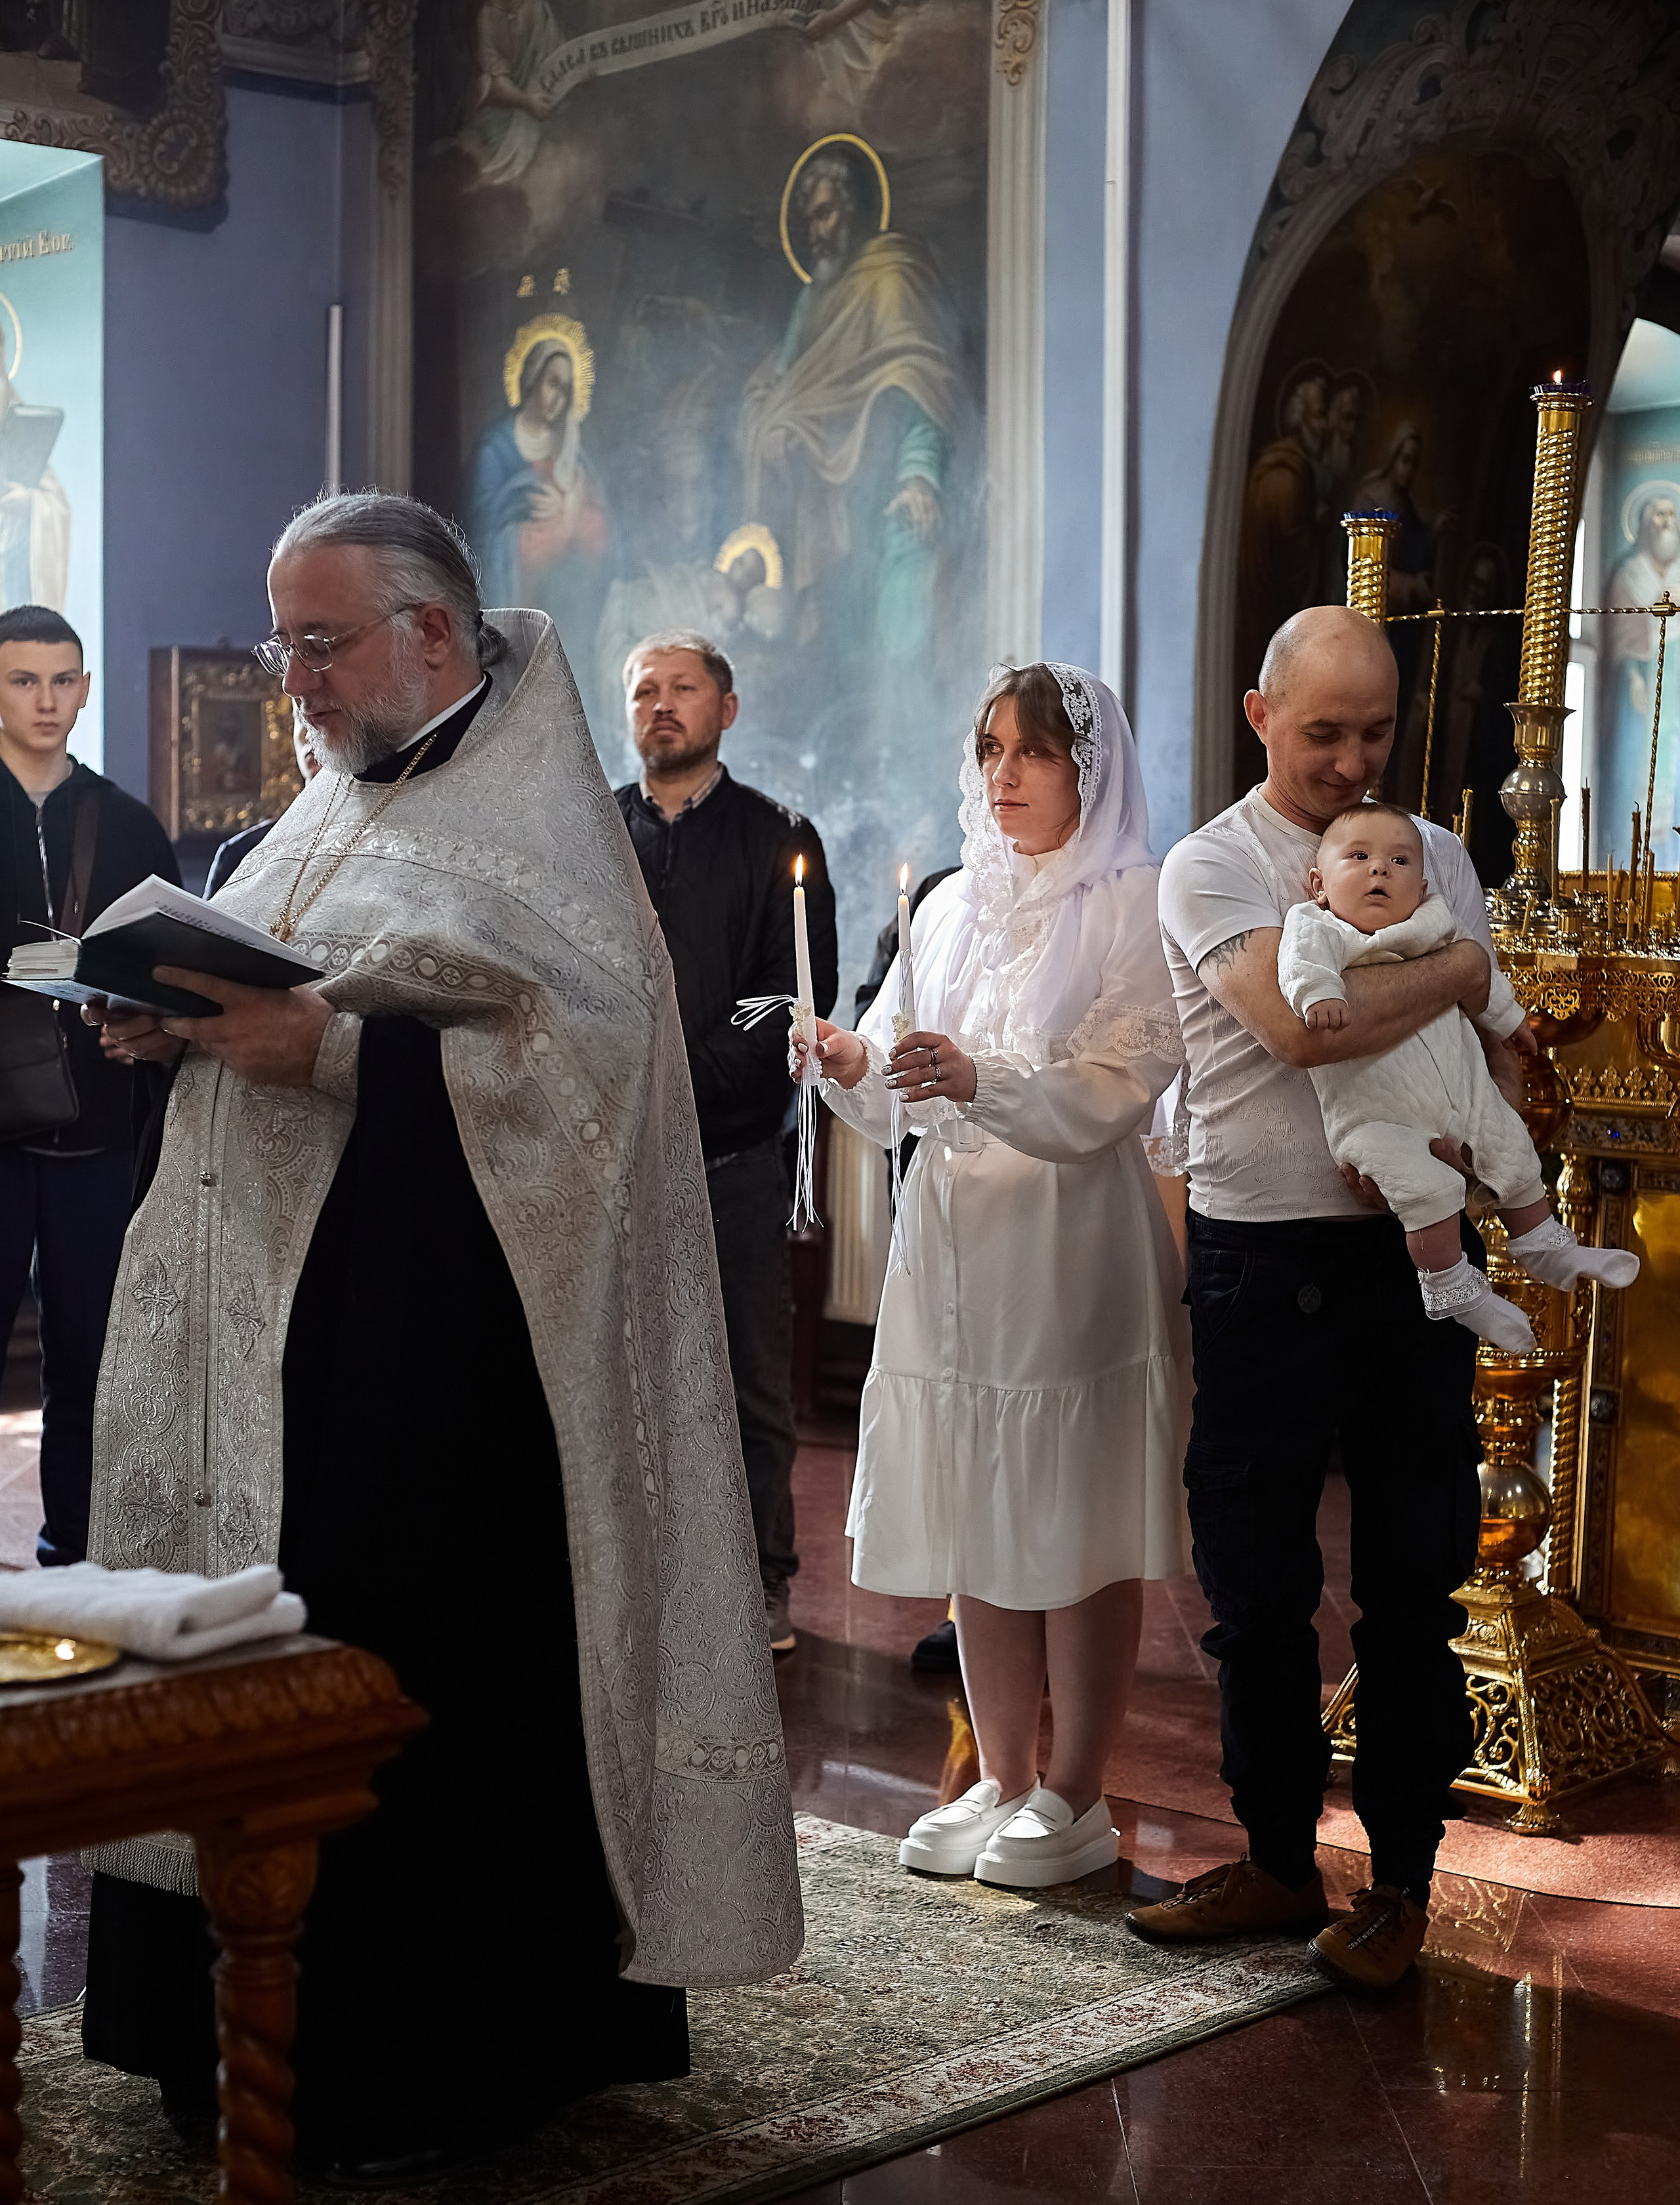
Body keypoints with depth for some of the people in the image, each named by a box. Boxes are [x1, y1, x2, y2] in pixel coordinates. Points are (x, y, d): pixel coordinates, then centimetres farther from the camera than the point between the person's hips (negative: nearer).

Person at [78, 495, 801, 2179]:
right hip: (273, 1316, 8)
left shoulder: (527, 812, -7)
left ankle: (428, 2065, 8)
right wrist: (188, 1026, 2)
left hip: (431, 1337, -8)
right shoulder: (344, 801, 19)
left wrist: (325, 1052, -22)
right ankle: (273, 2022, 20)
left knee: (426, 1676, -4)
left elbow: (576, 1049, -18)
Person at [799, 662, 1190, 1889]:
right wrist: (857, 1065, -10)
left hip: (1077, 1243, -5)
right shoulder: (953, 906, 15)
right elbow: (903, 1097, 13)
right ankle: (1003, 1780, 20)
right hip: (954, 1237, 6)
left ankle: (1076, 1798, 10)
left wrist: (982, 1079, -28)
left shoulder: (1137, 907, -3)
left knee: (1079, 1525, 0)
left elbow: (1115, 1087, -14)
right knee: (974, 1520, 8)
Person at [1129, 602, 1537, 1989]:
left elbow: (1504, 1048, 15)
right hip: (1266, 1262, -3)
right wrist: (1461, 971, -7)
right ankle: (1279, 1857, 22)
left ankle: (1403, 1876, 18)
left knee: (1415, 1578, 6)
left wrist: (1455, 1136, -7)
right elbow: (1302, 1024, -21)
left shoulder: (1437, 856, 12)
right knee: (1258, 1581, 6)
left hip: (1417, 1251, 3)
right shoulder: (1212, 868, -3)